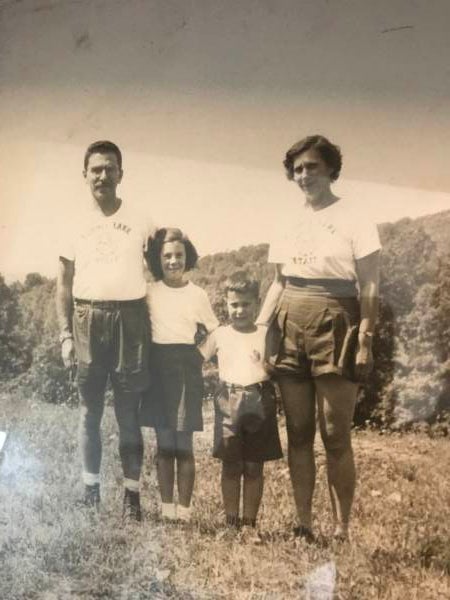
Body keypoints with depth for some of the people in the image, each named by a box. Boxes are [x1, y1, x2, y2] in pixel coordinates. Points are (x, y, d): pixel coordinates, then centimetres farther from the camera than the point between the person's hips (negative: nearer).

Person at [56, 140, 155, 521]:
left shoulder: (140, 223, 5)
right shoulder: (76, 225, 9)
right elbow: (64, 286, 11)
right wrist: (66, 334, 2)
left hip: (129, 319, -2)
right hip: (88, 321, 2)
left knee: (129, 412, 2)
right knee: (90, 411, 8)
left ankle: (132, 495, 9)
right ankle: (91, 491, 19)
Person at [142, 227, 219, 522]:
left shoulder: (197, 295, 2)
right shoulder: (149, 292, 5)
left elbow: (216, 332, 8)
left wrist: (199, 355, -3)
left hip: (185, 368, -2)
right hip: (158, 366, 2)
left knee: (184, 443, -1)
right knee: (164, 443, 6)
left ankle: (184, 508, 6)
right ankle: (166, 507, 13)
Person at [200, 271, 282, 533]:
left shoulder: (266, 334, 7)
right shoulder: (219, 335, 11)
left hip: (260, 401, 0)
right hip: (229, 400, 0)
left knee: (254, 466, 5)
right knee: (231, 466, 3)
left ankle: (250, 519, 15)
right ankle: (231, 519, 13)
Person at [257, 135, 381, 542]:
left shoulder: (354, 219, -1)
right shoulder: (290, 223, 15)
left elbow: (369, 288, -5)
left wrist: (365, 341, -13)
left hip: (334, 327, -5)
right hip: (290, 327, 5)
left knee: (335, 437, -3)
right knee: (298, 434, 7)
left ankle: (342, 530, 7)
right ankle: (304, 525, 15)